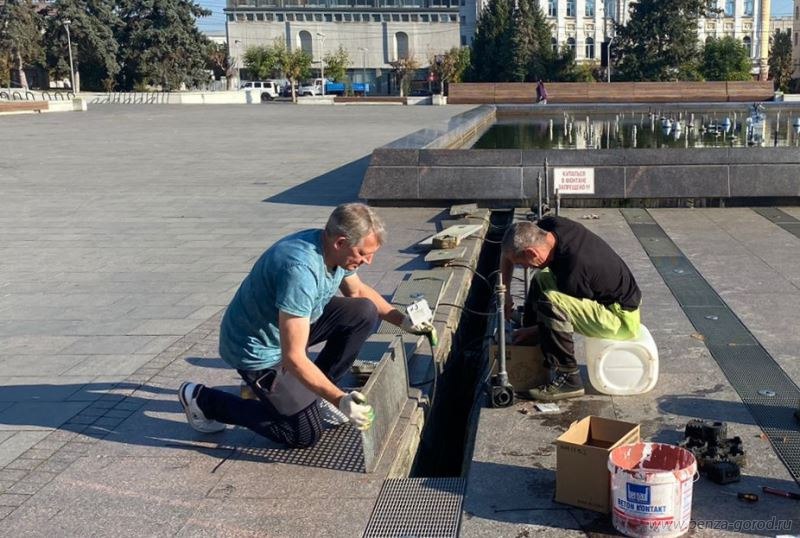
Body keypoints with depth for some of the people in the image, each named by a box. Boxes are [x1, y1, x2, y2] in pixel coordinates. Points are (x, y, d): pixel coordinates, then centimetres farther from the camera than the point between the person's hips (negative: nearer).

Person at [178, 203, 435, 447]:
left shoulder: (337, 251, -9)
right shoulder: (301, 269, -37)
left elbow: (358, 290, 16)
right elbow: (293, 357, -36)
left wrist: (402, 320, 8)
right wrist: (340, 401, -39)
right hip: (258, 349, -8)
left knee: (364, 312, -4)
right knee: (306, 434, -1)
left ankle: (313, 391, 11)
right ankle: (203, 399, 8)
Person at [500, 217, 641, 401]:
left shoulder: (573, 269, -32)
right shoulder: (550, 224, -10)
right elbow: (509, 249, 7)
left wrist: (531, 331, -3)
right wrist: (505, 291, 2)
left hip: (621, 319, -9)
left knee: (549, 299, -28)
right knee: (541, 279, 14)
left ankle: (568, 379, -17)